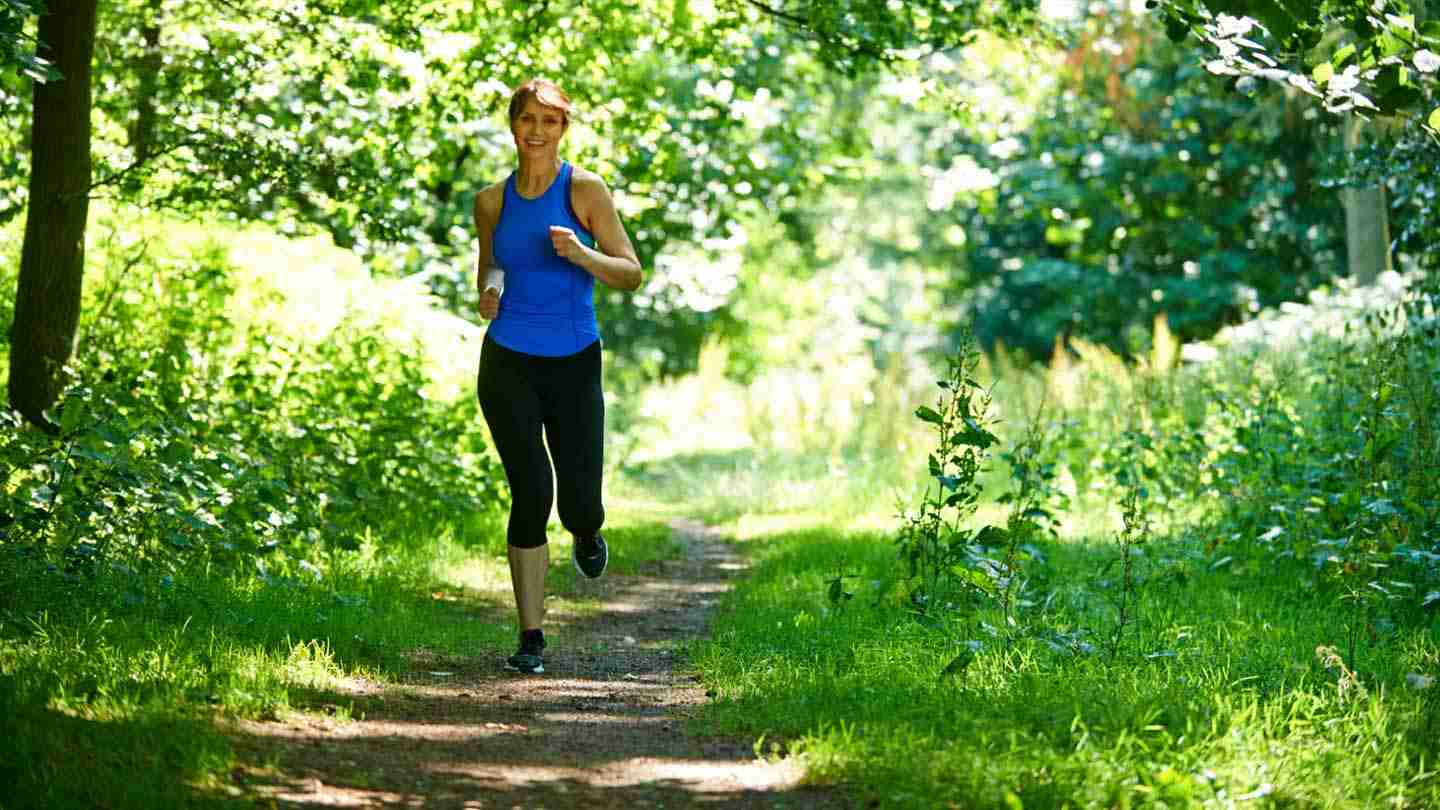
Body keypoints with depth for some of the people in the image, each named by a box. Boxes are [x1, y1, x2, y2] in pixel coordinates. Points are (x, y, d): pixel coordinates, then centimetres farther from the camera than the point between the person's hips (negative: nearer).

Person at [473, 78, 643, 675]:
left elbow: (632, 275, -4)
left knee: (580, 506, -5)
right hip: (509, 364, 1)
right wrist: (487, 295, -1)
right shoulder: (492, 201, 6)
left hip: (575, 365, -1)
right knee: (531, 493, -11)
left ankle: (586, 532, 36)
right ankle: (531, 638, -3)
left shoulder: (585, 190, -4)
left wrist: (580, 253, -22)